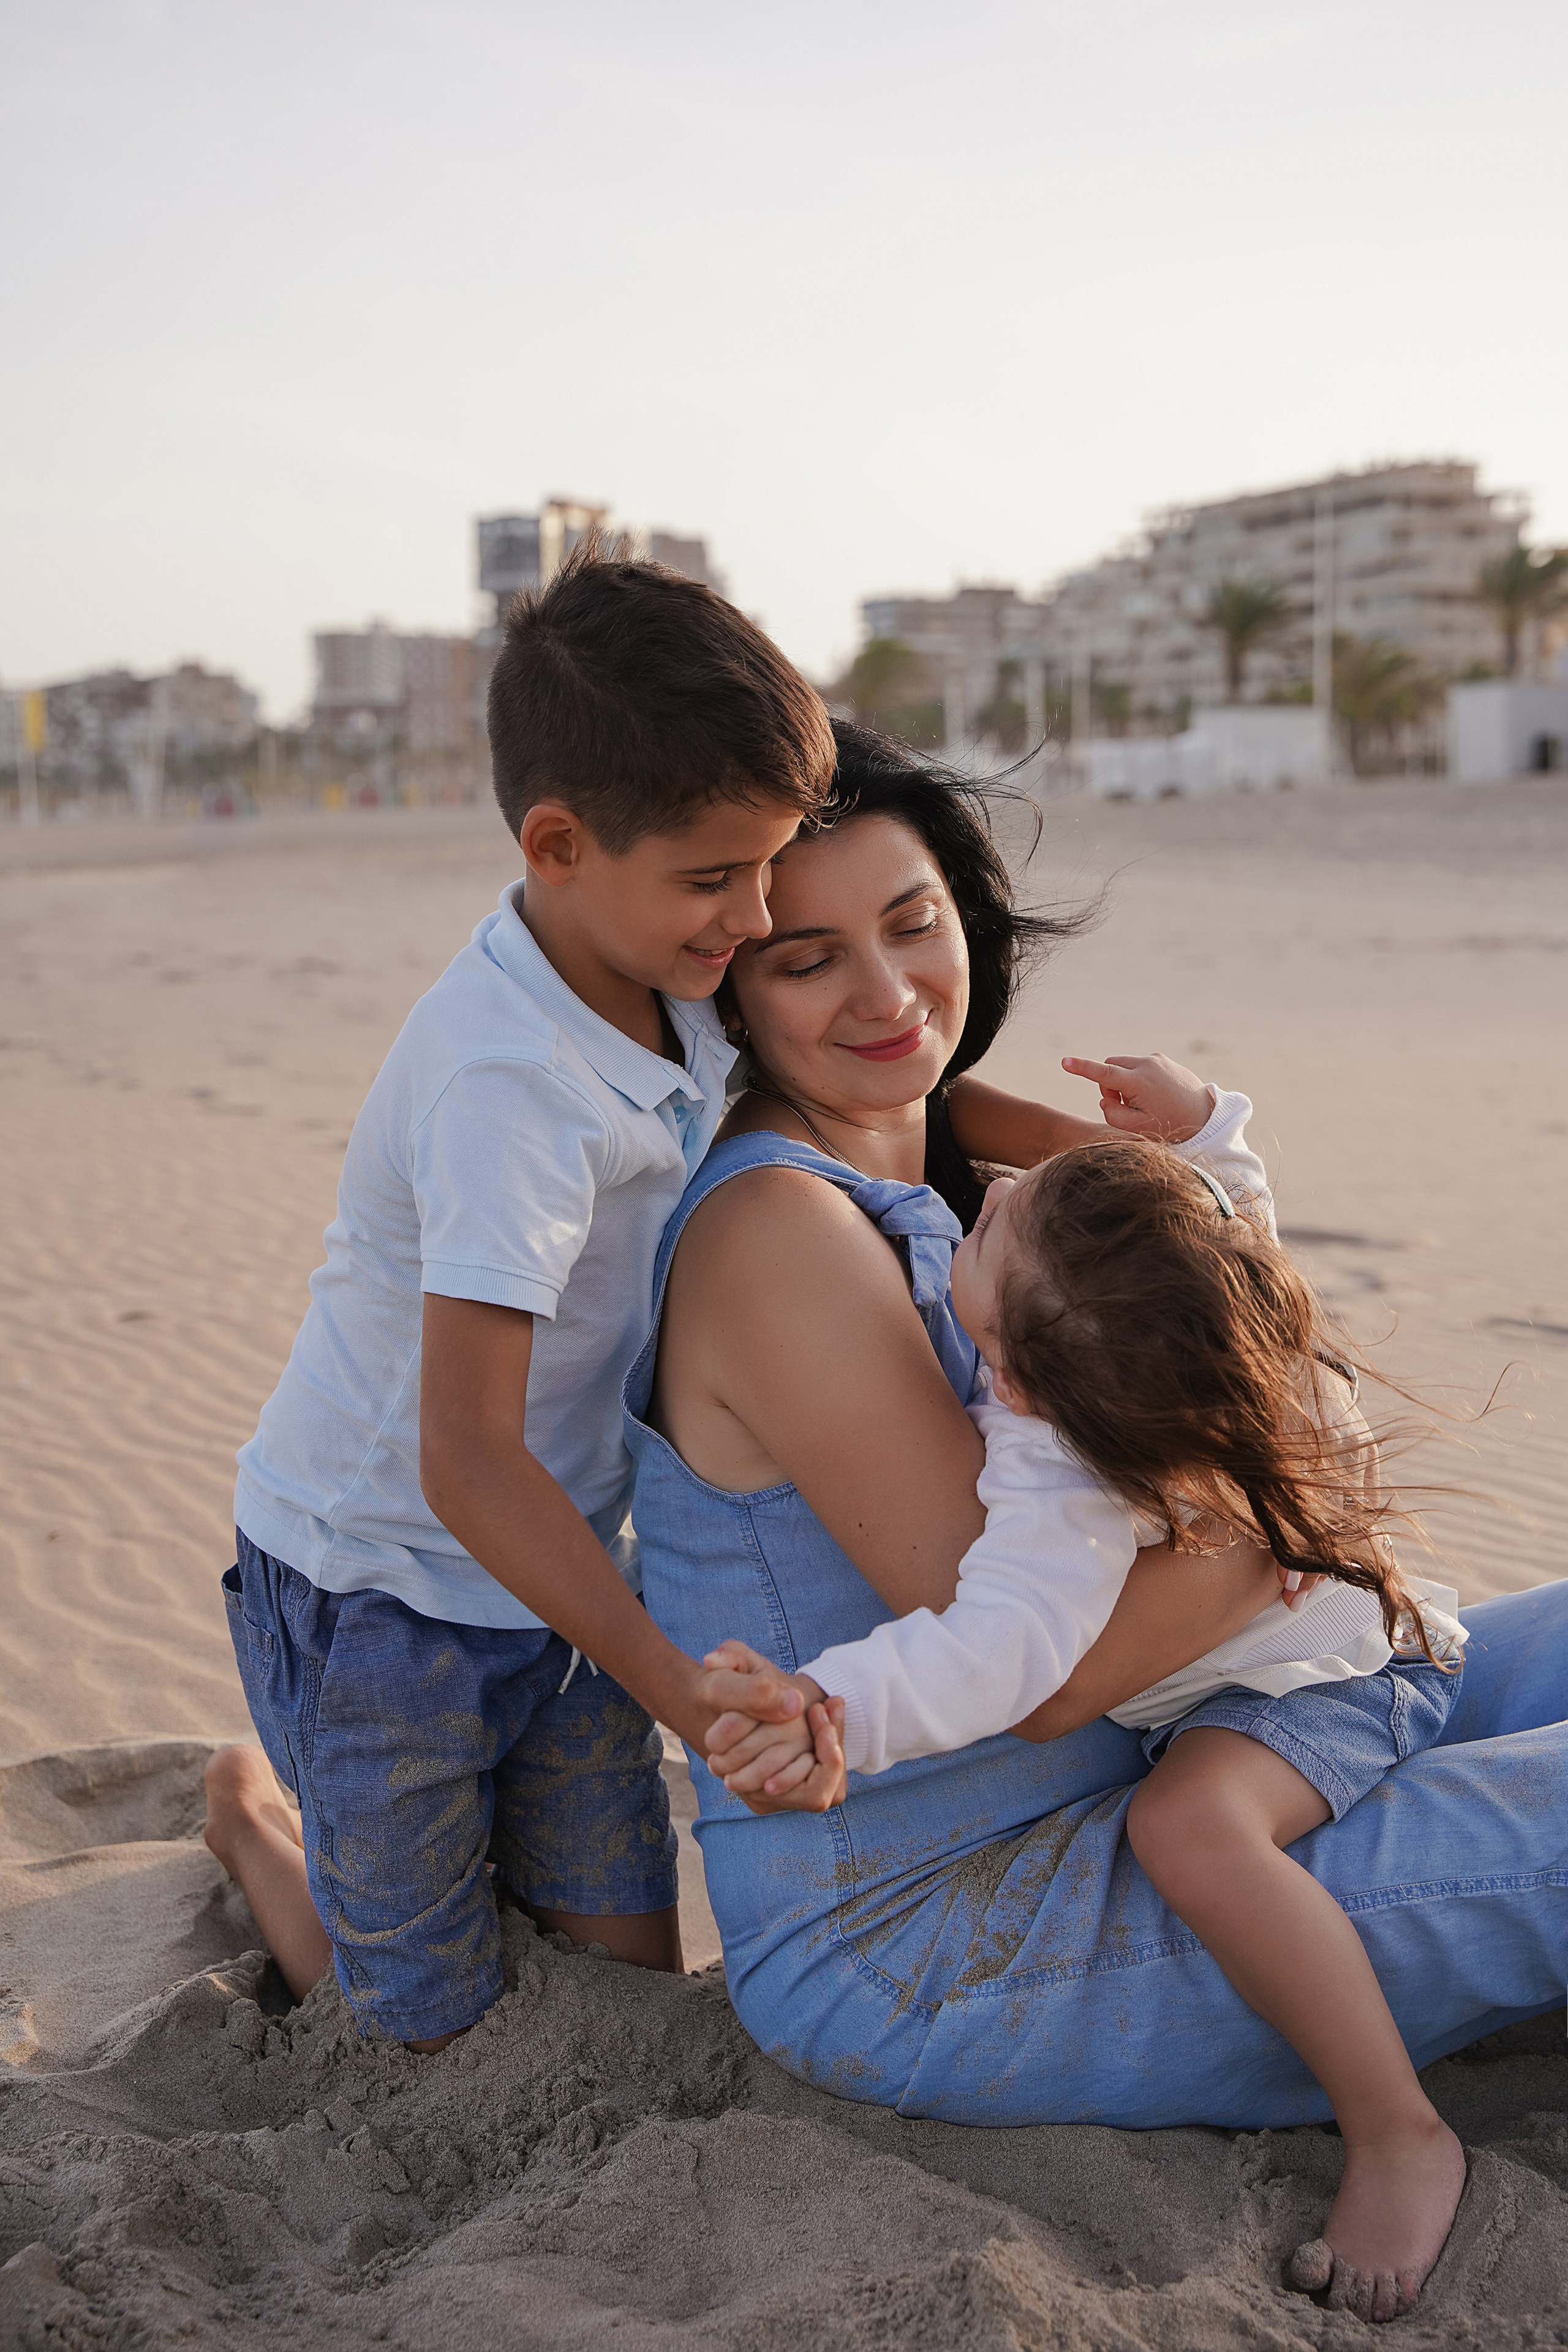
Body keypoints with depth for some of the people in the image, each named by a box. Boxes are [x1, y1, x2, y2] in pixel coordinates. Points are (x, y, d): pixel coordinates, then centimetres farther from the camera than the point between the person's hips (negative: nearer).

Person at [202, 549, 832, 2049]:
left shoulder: (672, 995, -8)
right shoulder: (508, 1084, -33)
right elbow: (465, 1461, -34)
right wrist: (679, 1686, -34)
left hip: (551, 1555, 7)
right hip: (379, 1583, -7)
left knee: (631, 1976, 10)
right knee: (432, 2026, 9)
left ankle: (467, 1822, 36)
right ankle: (257, 1817, 34)